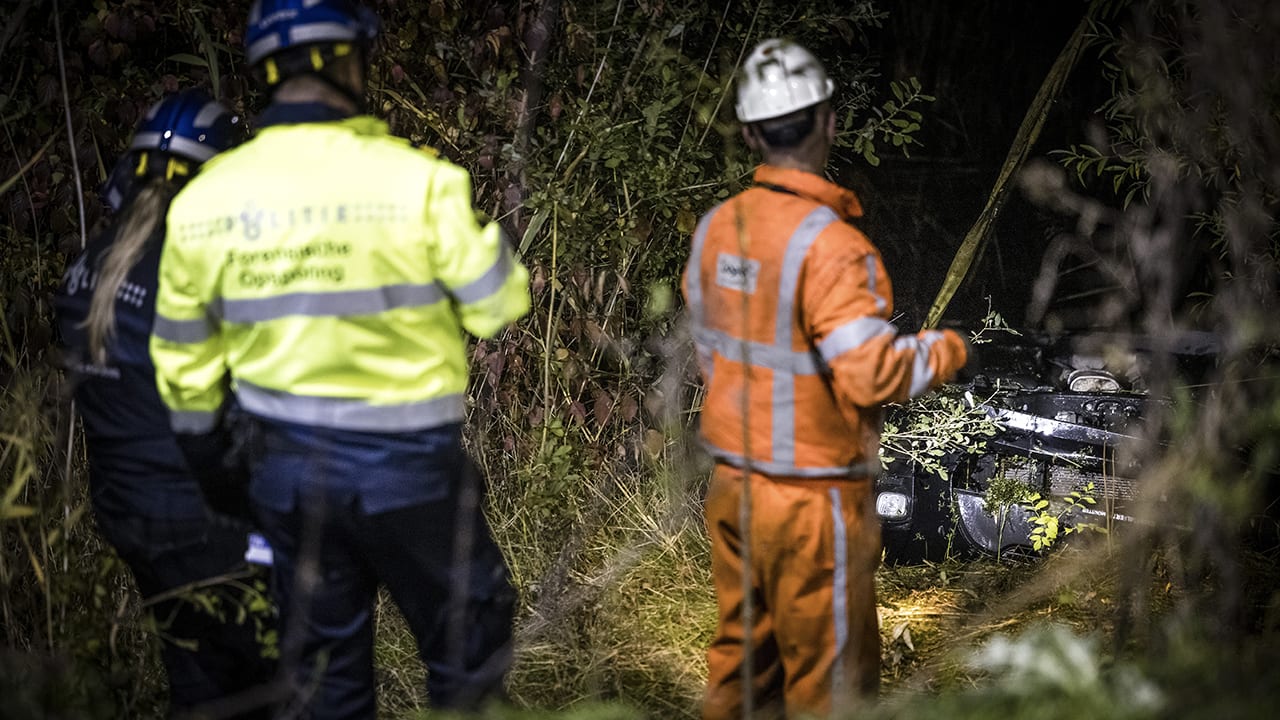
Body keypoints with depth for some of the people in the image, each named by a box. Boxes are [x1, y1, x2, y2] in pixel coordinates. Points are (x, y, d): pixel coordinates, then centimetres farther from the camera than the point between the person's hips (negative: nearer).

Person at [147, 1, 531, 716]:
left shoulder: (202, 199, -4)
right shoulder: (415, 179, -19)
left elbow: (182, 351, 7)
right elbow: (498, 304, -10)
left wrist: (200, 433, 25)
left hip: (288, 469, 4)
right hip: (409, 467, -4)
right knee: (469, 647, 14)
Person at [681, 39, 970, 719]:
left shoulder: (716, 227, 1)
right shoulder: (827, 242, -22)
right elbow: (871, 374, -24)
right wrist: (944, 350, -7)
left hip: (733, 484, 7)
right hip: (811, 501, -7)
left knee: (740, 660, 18)